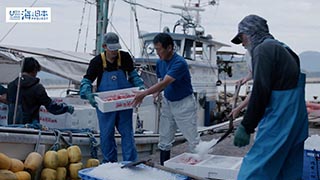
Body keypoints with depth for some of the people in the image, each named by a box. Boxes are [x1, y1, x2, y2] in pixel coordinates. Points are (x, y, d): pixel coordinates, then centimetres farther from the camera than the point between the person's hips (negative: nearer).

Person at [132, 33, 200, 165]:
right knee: (164, 139, 11)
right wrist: (155, 93, -8)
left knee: (193, 138, -3)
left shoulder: (179, 63, -24)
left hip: (184, 103, -7)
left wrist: (144, 93, -33)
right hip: (167, 102, 8)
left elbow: (165, 83, -31)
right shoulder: (160, 63, 2)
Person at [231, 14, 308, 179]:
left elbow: (260, 92, -18)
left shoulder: (263, 49, -9)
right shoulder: (284, 49, 18)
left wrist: (245, 127, -14)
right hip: (297, 123, 10)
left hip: (277, 125, -10)